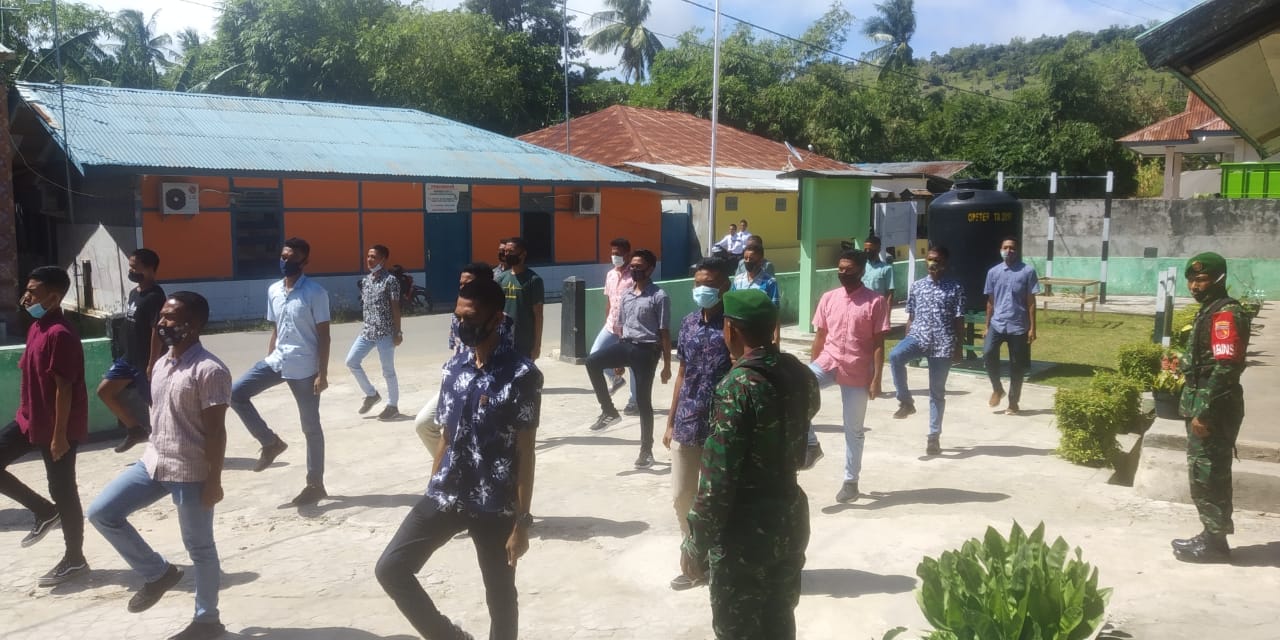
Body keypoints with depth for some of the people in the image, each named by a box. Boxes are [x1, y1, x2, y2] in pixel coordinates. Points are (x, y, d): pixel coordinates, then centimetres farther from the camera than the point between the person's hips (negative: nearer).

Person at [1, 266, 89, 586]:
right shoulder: (37, 327, 8)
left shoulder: (60, 334, -22)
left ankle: (74, 559, 17)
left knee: (62, 491, 2)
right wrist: (27, 416, 21)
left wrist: (59, 435, -21)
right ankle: (44, 512, 21)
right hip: (29, 420, 9)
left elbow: (64, 388, -23)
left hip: (57, 427, -9)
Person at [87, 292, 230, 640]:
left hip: (191, 473, -8)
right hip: (153, 462, 8)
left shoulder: (209, 370, -18)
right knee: (101, 512, 3)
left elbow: (216, 431, -19)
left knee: (199, 548, 5)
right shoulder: (162, 364, 9)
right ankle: (158, 573, 19)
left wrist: (213, 481, -18)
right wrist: (155, 456, 21)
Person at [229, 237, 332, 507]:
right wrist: (269, 360, 15)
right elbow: (275, 330, 16)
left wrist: (322, 374, -15)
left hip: (304, 368, -6)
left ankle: (315, 484, 14)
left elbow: (324, 335, -12)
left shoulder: (315, 293, -12)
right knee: (236, 393, -5)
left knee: (310, 427, 3)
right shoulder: (273, 291, 7)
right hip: (277, 361, 6)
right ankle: (271, 442, 9)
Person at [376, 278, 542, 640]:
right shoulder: (454, 367, 5)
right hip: (446, 497, 6)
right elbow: (447, 437, 13)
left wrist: (522, 522, -13)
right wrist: (432, 491, 15)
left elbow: (525, 452, -13)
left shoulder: (521, 375, -14)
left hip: (495, 506, -5)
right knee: (390, 569, 0)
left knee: (500, 599, 9)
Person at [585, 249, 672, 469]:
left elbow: (665, 332, -7)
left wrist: (667, 365, -8)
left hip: (646, 350, -6)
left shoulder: (659, 297, -7)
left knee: (643, 402, 0)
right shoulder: (626, 296, 12)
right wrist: (619, 360, 20)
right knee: (592, 362, -19)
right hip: (626, 345, 6)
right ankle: (609, 411, -5)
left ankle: (646, 450, 14)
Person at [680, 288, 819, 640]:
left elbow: (718, 479, -22)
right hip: (790, 519, 7)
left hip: (745, 531, -7)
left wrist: (696, 544, -13)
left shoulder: (737, 387, -22)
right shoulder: (801, 375, 1)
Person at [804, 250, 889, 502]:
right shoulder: (828, 298, 5)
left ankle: (851, 481, 20)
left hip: (858, 373, -3)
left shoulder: (875, 302, -7)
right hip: (828, 361, 3)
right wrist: (812, 369, 11)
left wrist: (876, 380, -12)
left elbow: (878, 344, -8)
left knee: (854, 429, 6)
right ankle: (810, 444, -6)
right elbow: (819, 336, 11)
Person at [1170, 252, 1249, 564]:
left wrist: (1204, 412, -25)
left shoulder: (1226, 314, -16)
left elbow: (1224, 368, -24)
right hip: (1202, 407, 10)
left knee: (1207, 475, -4)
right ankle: (1212, 534, 24)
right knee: (1204, 473, 15)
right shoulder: (1209, 312, 15)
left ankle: (1215, 542, 4)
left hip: (1213, 411, -10)